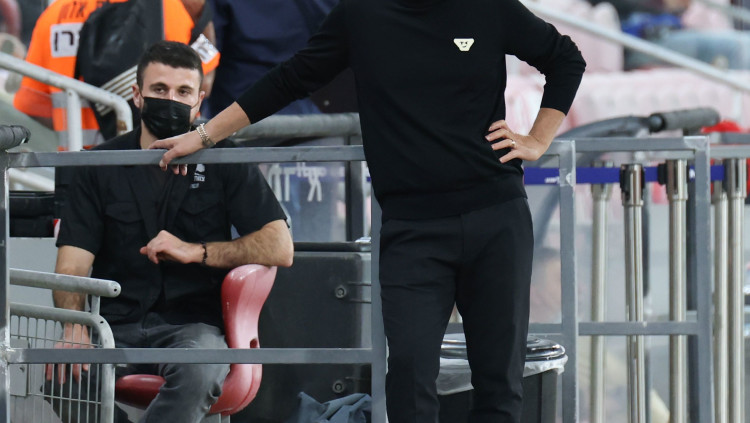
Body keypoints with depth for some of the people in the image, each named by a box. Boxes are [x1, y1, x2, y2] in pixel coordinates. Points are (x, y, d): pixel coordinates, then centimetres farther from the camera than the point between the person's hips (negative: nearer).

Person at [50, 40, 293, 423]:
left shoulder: (224, 165, 10)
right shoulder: (101, 167, 12)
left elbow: (280, 248, 0)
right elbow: (72, 266, 1)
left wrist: (195, 251, -11)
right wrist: (73, 327, -21)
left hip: (194, 323, -1)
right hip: (116, 325, 1)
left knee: (198, 371, -39)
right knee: (67, 375, -33)